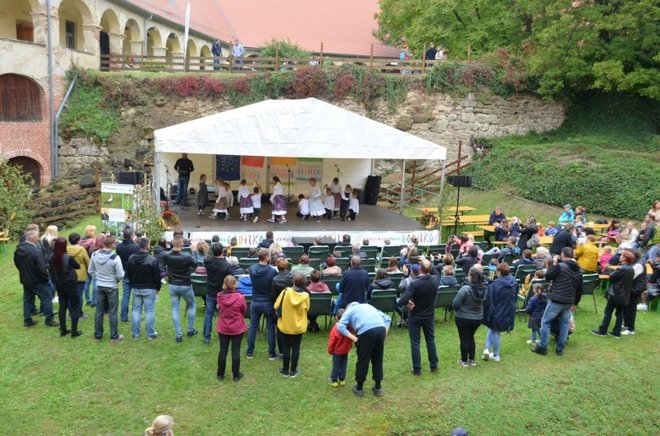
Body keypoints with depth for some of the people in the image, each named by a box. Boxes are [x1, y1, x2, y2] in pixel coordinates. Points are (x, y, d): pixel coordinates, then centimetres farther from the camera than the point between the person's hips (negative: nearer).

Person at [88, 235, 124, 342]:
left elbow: (90, 271, 4)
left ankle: (97, 334, 23)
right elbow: (120, 275, -19)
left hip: (99, 286, 4)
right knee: (112, 312, 6)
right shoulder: (115, 258, -25)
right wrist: (116, 279, 3)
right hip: (112, 287, -4)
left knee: (99, 311, 14)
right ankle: (114, 336, 13)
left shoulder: (95, 255, -8)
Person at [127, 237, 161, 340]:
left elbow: (128, 273, 8)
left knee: (136, 310, 12)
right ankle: (151, 334, 9)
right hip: (149, 289, -4)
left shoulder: (131, 258, -2)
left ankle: (135, 333, 16)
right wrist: (158, 288, 3)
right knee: (149, 311, 3)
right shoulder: (152, 260, -18)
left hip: (135, 288, 4)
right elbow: (157, 276, -12)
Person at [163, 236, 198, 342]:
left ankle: (178, 334, 8)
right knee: (191, 306, 20)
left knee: (175, 309, 10)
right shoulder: (186, 256, -25)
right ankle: (190, 330, 25)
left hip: (172, 286, 3)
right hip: (185, 286, -3)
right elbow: (195, 265, -5)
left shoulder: (166, 256, -13)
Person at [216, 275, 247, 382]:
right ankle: (236, 375, 20)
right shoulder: (240, 297, -22)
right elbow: (244, 310, -5)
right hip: (237, 329, -3)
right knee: (236, 351, 9)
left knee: (223, 351, 15)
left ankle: (220, 374, 26)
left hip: (223, 328, 3)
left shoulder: (219, 296, -12)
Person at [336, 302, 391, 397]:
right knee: (378, 359, 19)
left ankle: (359, 387, 25)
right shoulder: (368, 306, 37)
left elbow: (341, 326, 4)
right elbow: (387, 319, 27)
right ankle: (378, 387, 29)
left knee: (363, 360, 12)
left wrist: (355, 338, 3)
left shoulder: (348, 311, 24)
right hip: (381, 328, 4)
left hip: (366, 331, -4)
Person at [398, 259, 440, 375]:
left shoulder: (414, 284, -27)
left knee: (415, 343, 7)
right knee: (431, 340, 20)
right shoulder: (435, 280, -13)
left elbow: (403, 301, -34)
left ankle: (417, 369, 12)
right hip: (429, 316, 4)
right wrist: (428, 263, 12)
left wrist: (408, 302, -14)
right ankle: (434, 365, 30)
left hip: (415, 317, -4)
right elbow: (436, 273, 15)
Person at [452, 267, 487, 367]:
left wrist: (457, 309, -1)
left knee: (464, 339, 10)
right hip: (478, 318, 5)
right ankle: (472, 359, 27)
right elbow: (483, 301, 8)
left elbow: (455, 304, -22)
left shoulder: (465, 289, -27)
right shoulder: (483, 289, -9)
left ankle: (464, 360, 21)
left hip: (463, 318, -5)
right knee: (471, 337, 23)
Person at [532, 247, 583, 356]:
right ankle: (560, 349, 16)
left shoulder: (560, 266, -15)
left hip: (557, 300, -6)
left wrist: (554, 263, 0)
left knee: (545, 322, 4)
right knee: (564, 324, 14)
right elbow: (580, 289, 13)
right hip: (569, 302, 6)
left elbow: (547, 276, -7)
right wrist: (575, 302, 20)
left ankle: (542, 347, 6)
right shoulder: (578, 269, 8)